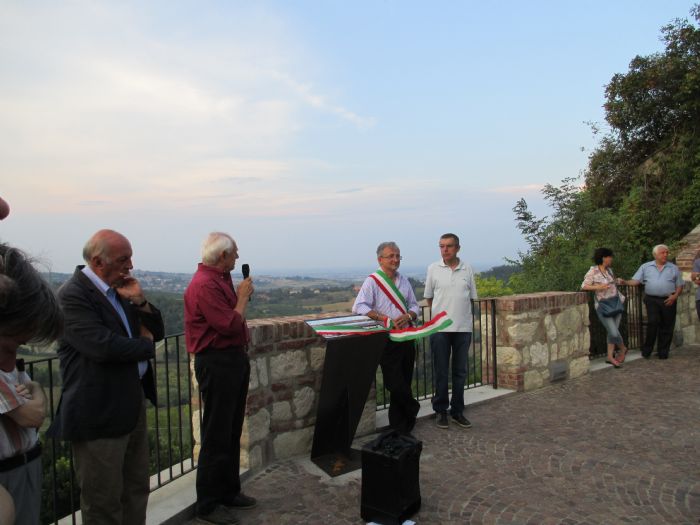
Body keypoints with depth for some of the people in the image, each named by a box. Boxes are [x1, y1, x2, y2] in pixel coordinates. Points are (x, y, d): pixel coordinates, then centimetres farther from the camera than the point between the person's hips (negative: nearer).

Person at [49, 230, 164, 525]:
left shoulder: (119, 289, 9)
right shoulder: (73, 295, -16)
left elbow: (157, 331, 12)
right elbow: (103, 346, -28)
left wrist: (140, 302, -7)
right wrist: (145, 344, -10)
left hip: (133, 403, 8)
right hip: (100, 413, -8)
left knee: (137, 491, 20)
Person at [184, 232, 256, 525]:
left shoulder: (221, 278, 11)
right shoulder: (204, 285, -20)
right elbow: (230, 325, -24)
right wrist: (243, 296, -12)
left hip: (234, 358, 10)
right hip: (216, 362, -10)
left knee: (232, 432, 18)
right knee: (216, 436, 0)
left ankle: (229, 491, 32)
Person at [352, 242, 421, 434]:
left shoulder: (404, 281, 14)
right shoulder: (372, 281, -6)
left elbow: (415, 306, 15)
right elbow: (359, 307, -16)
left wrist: (408, 316, -9)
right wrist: (384, 318, -24)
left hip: (407, 337, 6)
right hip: (387, 340, -5)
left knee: (404, 383, 10)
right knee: (396, 384, -9)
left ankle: (400, 425, 23)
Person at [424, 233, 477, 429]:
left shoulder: (467, 269, 2)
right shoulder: (433, 269, -2)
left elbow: (471, 297, 11)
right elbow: (429, 297, 7)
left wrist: (461, 315, 8)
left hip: (463, 328, 2)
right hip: (440, 328, -2)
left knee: (460, 371, 11)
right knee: (441, 372, 6)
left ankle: (457, 411, 23)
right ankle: (440, 410, 19)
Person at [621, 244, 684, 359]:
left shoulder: (674, 268, 11)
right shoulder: (645, 267, 9)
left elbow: (679, 286, 11)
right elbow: (635, 281, 3)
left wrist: (675, 296, -6)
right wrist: (625, 282, -16)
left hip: (668, 301, 2)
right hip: (652, 300, -2)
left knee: (667, 327, 3)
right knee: (653, 322, -14)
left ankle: (663, 352, 14)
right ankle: (646, 350, -2)